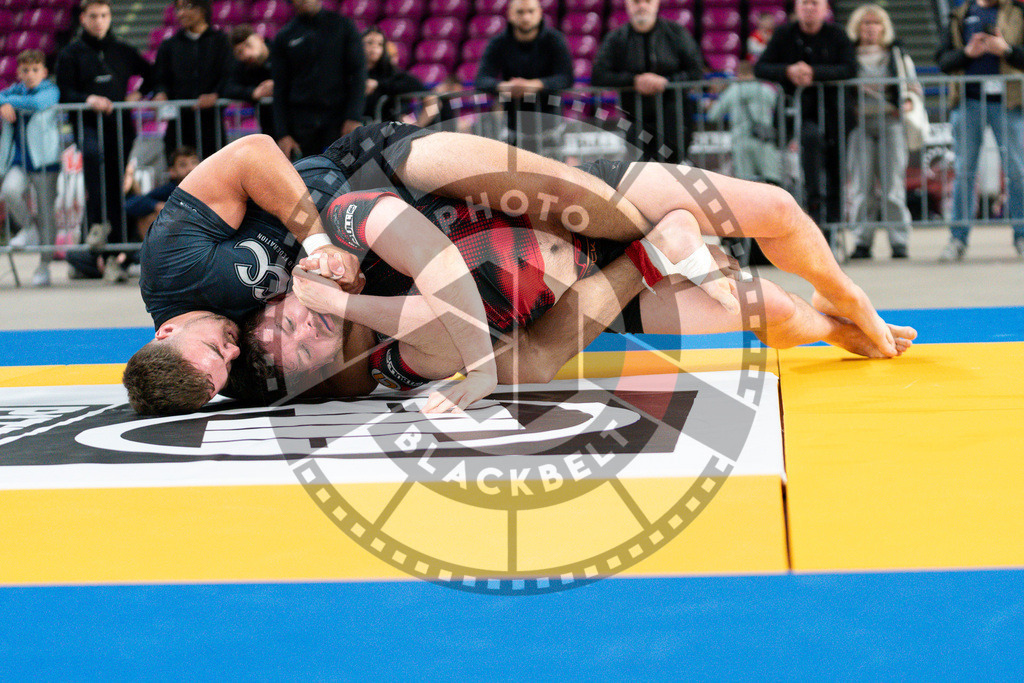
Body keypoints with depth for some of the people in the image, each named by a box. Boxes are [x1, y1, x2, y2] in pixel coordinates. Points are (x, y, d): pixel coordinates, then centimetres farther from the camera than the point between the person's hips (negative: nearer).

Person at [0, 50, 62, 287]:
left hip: (43, 159, -3)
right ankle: (29, 228, 4)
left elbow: (38, 103, -20)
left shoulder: (50, 90, -1)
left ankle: (44, 266, 14)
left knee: (46, 212, 1)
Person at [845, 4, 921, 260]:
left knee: (893, 185, -5)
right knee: (862, 186, -5)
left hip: (891, 123, 0)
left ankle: (899, 241, -3)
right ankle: (862, 241, -1)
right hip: (860, 124, 0)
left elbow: (914, 86, 16)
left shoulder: (897, 56, 15)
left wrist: (908, 103, -5)